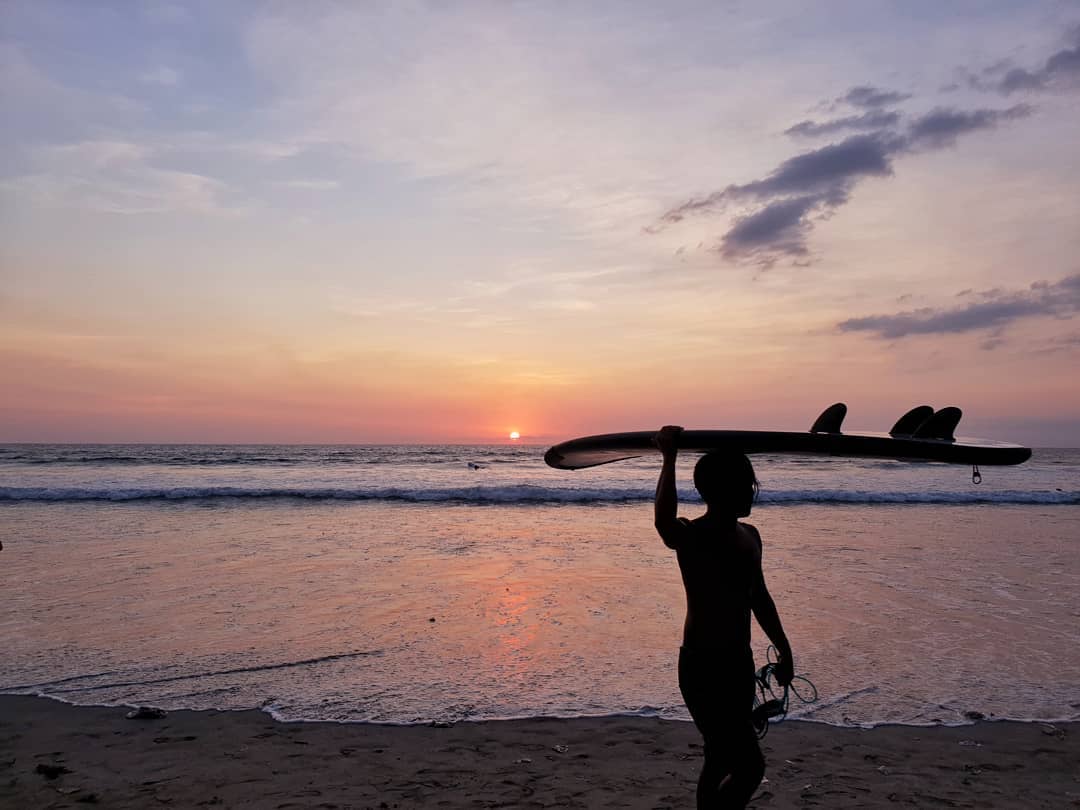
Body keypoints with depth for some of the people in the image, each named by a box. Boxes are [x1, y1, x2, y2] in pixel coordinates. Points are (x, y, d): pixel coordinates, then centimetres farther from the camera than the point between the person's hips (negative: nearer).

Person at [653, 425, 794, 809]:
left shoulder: (749, 535, 9)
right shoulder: (690, 536, -17)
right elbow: (664, 521, -43)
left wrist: (783, 650, 26)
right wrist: (669, 458, -47)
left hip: (740, 663, 8)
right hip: (703, 666, -8)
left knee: (722, 761, 17)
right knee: (750, 767, -8)